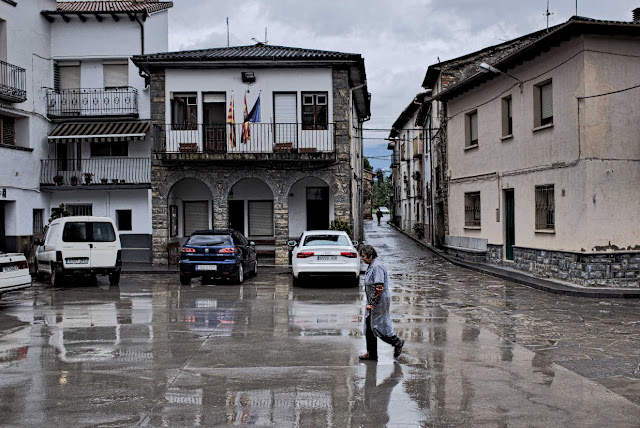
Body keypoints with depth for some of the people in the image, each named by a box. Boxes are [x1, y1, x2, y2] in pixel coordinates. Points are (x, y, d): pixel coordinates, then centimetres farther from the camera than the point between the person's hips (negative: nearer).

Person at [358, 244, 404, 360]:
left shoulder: (377, 267, -20)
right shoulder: (371, 266, 12)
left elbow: (379, 287, -25)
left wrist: (371, 303, -23)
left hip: (380, 302, -10)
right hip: (373, 302, 10)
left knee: (378, 327, -4)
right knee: (369, 327, 11)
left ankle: (397, 343, 15)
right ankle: (371, 354, 18)